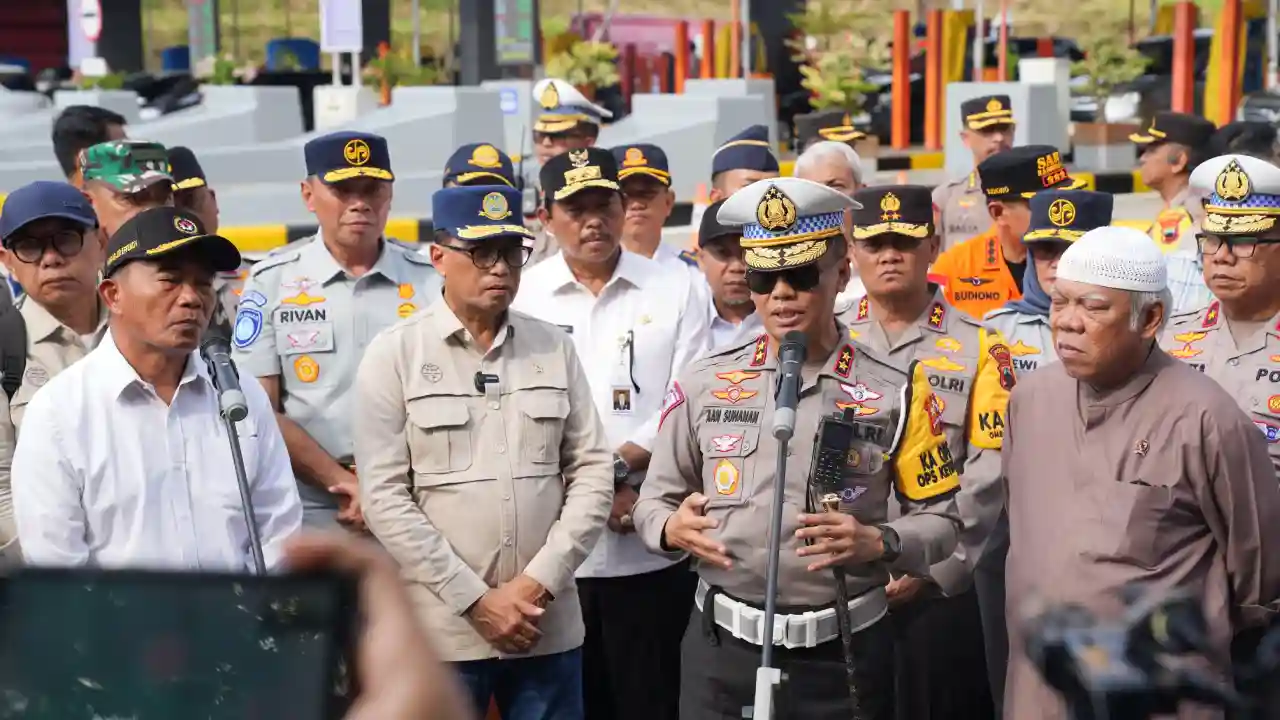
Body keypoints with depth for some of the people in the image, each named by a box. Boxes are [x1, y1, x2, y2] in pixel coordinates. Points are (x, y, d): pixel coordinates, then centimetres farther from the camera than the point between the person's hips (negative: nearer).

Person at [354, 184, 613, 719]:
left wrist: (538, 583, -6)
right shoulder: (394, 354, -1)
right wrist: (476, 600, -10)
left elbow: (592, 474, 6)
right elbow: (385, 498, -6)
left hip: (549, 627, 3)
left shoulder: (554, 349, 8)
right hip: (442, 629, -2)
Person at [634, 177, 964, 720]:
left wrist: (879, 544, -16)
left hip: (843, 654, -1)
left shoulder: (895, 392, -1)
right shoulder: (703, 384, 4)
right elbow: (653, 503, 11)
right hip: (721, 648, 1)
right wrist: (673, 527, -11)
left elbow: (941, 521, 2)